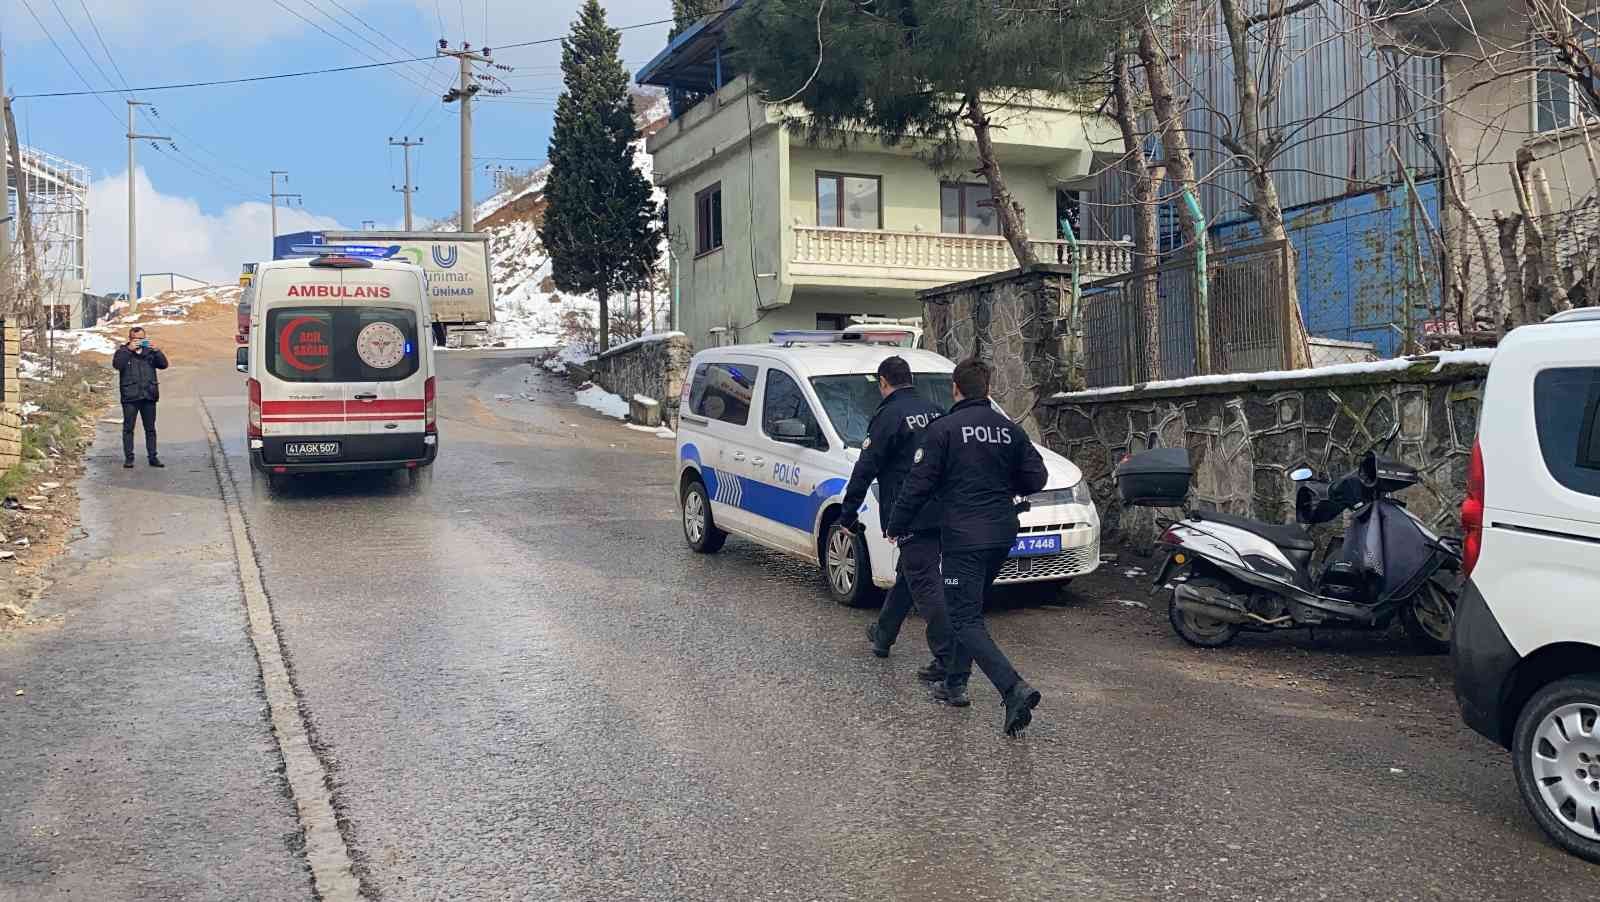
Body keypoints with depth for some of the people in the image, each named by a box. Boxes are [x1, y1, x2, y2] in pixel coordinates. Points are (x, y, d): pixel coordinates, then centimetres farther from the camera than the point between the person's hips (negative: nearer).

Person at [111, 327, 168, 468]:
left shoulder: (150, 351, 12)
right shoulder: (122, 351, 5)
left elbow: (163, 364, -1)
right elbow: (117, 364, -15)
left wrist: (156, 350, -13)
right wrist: (129, 350, -19)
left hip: (149, 396, 2)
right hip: (130, 397, -2)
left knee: (150, 428, 7)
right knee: (128, 428, 3)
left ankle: (153, 457, 12)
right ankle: (128, 458, 9)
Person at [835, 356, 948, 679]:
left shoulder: (889, 416, -10)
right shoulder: (935, 411, 13)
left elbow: (865, 469, -11)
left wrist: (848, 514, -6)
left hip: (911, 516, -8)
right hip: (941, 514, 8)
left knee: (925, 584, -6)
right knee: (907, 574, 22)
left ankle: (948, 658, -10)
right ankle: (883, 634, 38)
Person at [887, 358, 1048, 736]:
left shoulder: (944, 429, -9)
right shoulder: (1010, 430, 8)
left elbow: (919, 484, -9)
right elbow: (1036, 477, 7)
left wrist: (896, 526, 3)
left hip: (964, 537, -6)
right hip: (1003, 535, 7)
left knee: (967, 620, -5)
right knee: (967, 609, 22)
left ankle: (1014, 688, -21)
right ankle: (955, 683, 28)